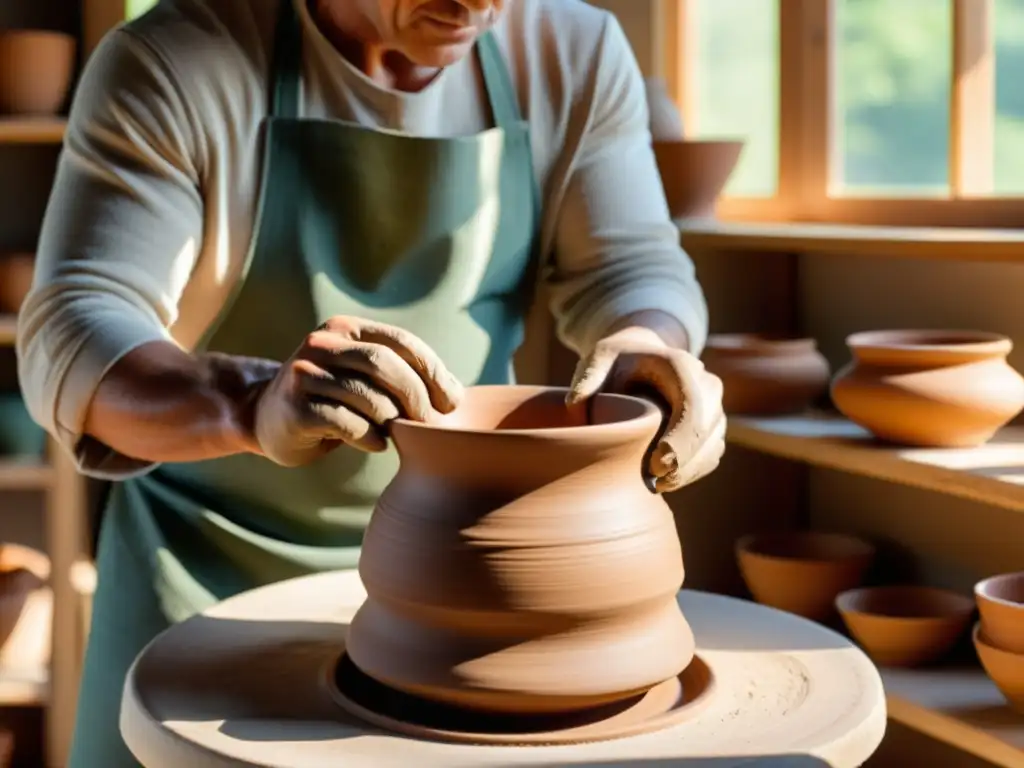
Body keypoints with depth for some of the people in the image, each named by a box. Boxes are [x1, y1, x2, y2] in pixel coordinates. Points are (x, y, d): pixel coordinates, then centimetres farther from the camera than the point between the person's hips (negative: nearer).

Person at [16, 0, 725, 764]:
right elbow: (68, 340, -27)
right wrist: (254, 404, -50)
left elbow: (631, 264, -8)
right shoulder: (172, 65, -21)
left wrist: (643, 349, -34)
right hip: (213, 565, -2)